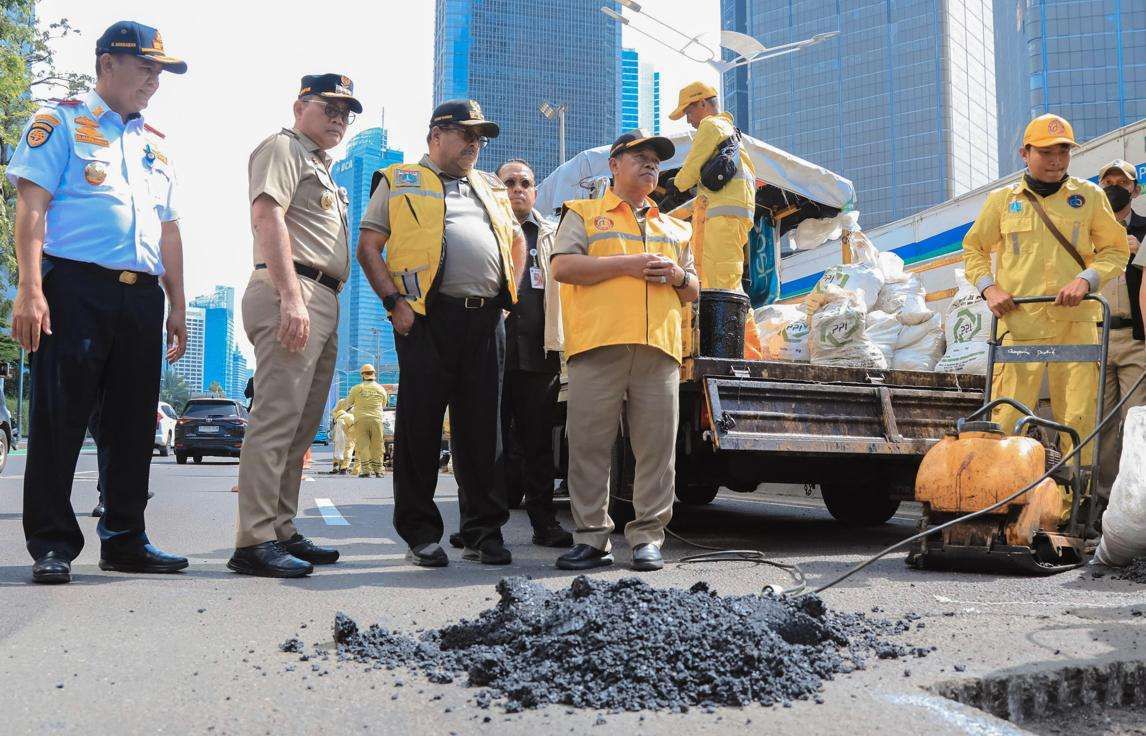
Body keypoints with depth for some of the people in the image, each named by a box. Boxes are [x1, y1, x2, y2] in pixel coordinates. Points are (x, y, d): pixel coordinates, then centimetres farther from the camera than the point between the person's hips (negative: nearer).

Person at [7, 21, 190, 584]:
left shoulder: (155, 146, 23)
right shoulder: (61, 122, 5)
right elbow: (31, 205, -5)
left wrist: (178, 306, 16)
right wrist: (30, 288, -16)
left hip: (143, 298, 6)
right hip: (76, 289, -6)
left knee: (134, 425, 6)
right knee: (60, 419, -5)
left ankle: (124, 539, 15)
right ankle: (52, 544, 2)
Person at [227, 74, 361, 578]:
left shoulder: (322, 167, 30)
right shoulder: (283, 147, 2)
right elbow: (266, 216, -13)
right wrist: (291, 296, -23)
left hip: (322, 303, 10)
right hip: (292, 293, -10)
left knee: (301, 427, 10)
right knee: (277, 418, -14)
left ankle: (281, 532, 15)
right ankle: (255, 541, -14)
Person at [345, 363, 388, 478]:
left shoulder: (356, 389, 0)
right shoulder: (381, 389, 6)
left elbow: (348, 403, 13)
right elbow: (384, 405, 19)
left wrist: (349, 408, 35)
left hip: (361, 420, -1)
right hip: (376, 419, 1)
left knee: (363, 445, 1)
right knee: (376, 446, 6)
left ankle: (366, 470, -3)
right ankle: (378, 470, 8)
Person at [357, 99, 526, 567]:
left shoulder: (490, 189, 24)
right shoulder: (400, 182, 10)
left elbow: (518, 240, 32)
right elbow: (368, 248, 3)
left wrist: (508, 296, 17)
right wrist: (393, 301, -9)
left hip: (484, 319, 4)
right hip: (428, 318, -4)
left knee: (481, 429, 6)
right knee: (420, 425, -2)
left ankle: (484, 533, 13)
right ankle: (421, 535, 6)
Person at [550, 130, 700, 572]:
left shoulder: (674, 229, 27)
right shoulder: (583, 215, 15)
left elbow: (693, 292, 28)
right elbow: (563, 267, -1)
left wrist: (678, 275, 4)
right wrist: (626, 264, -7)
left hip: (659, 350, 3)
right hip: (598, 345, -3)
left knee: (656, 448, -1)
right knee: (589, 445, -4)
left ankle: (648, 537, 6)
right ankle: (591, 537, 4)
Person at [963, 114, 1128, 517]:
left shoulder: (1089, 196, 12)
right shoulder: (1002, 200, 12)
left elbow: (1115, 250, 13)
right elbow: (973, 248, 20)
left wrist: (1086, 279, -6)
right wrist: (988, 287, 3)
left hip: (1075, 322, 0)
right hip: (1018, 322, 0)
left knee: (1078, 419, -2)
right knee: (1007, 417, -6)